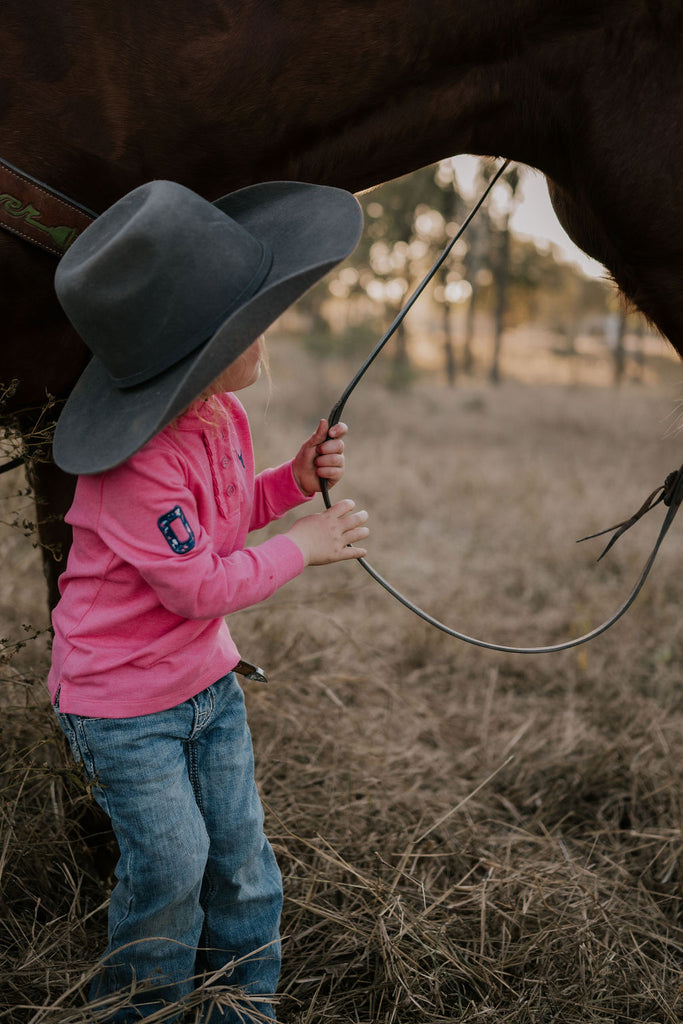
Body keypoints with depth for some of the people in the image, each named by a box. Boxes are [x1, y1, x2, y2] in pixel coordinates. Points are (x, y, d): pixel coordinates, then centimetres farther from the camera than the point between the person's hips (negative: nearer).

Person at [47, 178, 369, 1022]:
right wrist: (303, 547, -15)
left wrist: (296, 479, -3)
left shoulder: (222, 413, -4)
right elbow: (202, 586, -25)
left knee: (241, 855, 12)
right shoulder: (134, 468, -31)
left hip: (208, 681, 7)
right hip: (122, 705, -7)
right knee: (170, 866, 4)